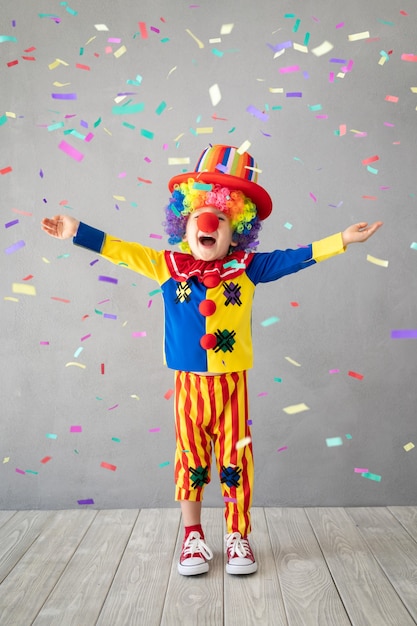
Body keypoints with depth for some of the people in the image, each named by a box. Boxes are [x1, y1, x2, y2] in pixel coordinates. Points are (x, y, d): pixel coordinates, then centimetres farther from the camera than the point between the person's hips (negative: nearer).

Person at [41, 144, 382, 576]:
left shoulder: (247, 268, -3)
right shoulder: (168, 267, -1)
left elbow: (295, 257, -5)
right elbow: (121, 250, 1)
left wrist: (341, 240, -10)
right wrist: (78, 232, -2)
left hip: (231, 383, 0)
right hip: (188, 383, 1)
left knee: (235, 457, 8)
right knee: (190, 458, 11)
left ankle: (238, 537, 25)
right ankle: (192, 536, 28)